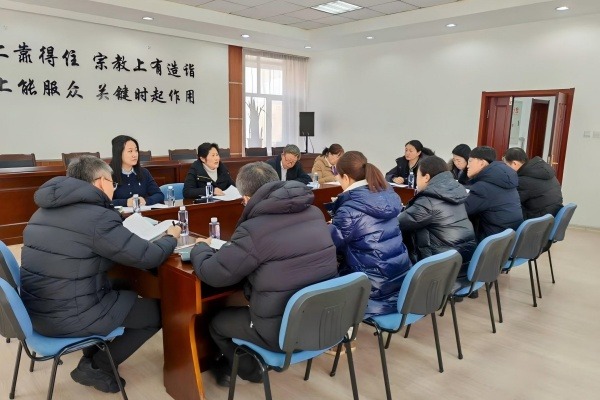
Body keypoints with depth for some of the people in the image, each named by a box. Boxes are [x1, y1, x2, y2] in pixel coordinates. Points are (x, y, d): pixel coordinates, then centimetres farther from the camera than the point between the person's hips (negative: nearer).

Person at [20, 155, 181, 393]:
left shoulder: (47, 210, 8)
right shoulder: (98, 217, -21)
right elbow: (148, 258, -18)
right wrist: (171, 237, 1)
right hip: (68, 316, -9)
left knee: (124, 287, 26)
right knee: (158, 311, 4)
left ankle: (91, 358, 26)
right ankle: (96, 368, 14)